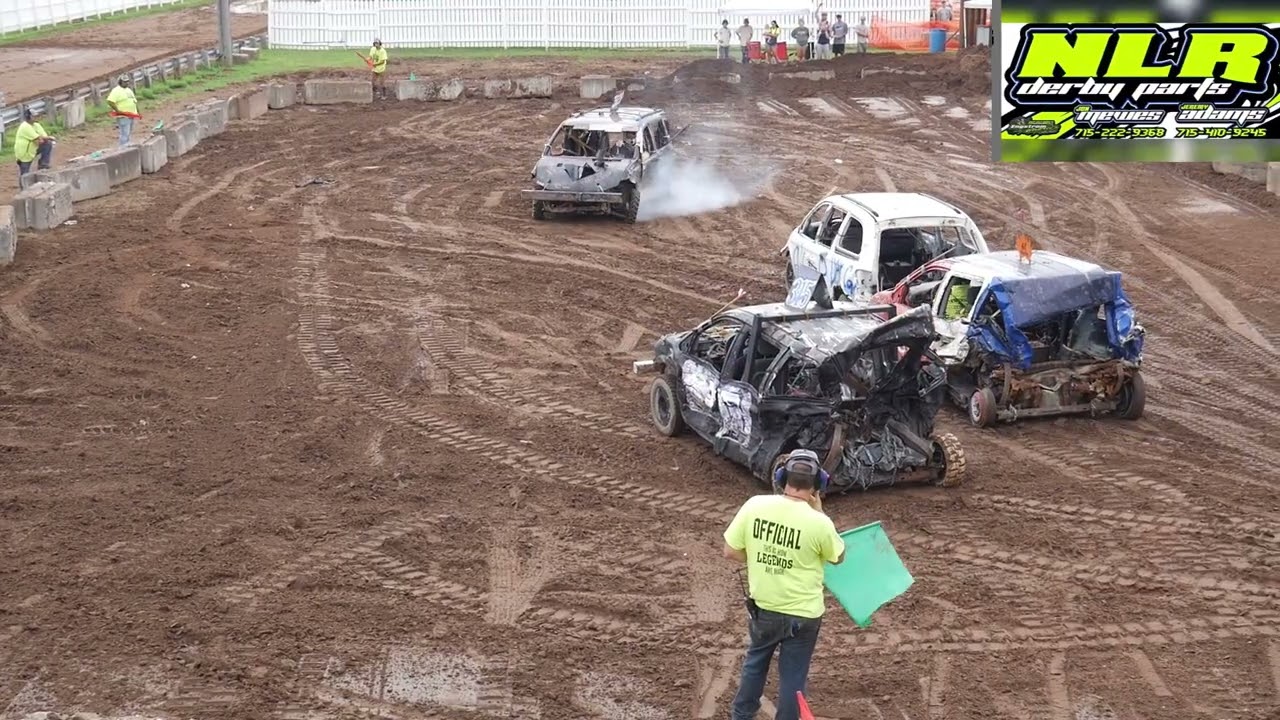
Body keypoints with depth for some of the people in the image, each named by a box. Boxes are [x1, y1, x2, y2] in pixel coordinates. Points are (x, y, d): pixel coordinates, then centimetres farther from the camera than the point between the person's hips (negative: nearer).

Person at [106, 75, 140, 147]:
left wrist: (137, 113, 17)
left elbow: (134, 101, 28)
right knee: (125, 134, -13)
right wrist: (118, 110, -22)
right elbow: (110, 102, -20)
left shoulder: (129, 90, 19)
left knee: (129, 133, 14)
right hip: (123, 116, -9)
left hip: (131, 116, 9)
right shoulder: (116, 91, -10)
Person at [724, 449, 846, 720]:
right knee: (793, 675, 13)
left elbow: (730, 551, -5)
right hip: (802, 614, -3)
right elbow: (838, 557, -1)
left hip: (762, 608, 3)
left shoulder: (755, 506, -14)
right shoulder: (818, 523, -21)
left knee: (755, 662, 27)